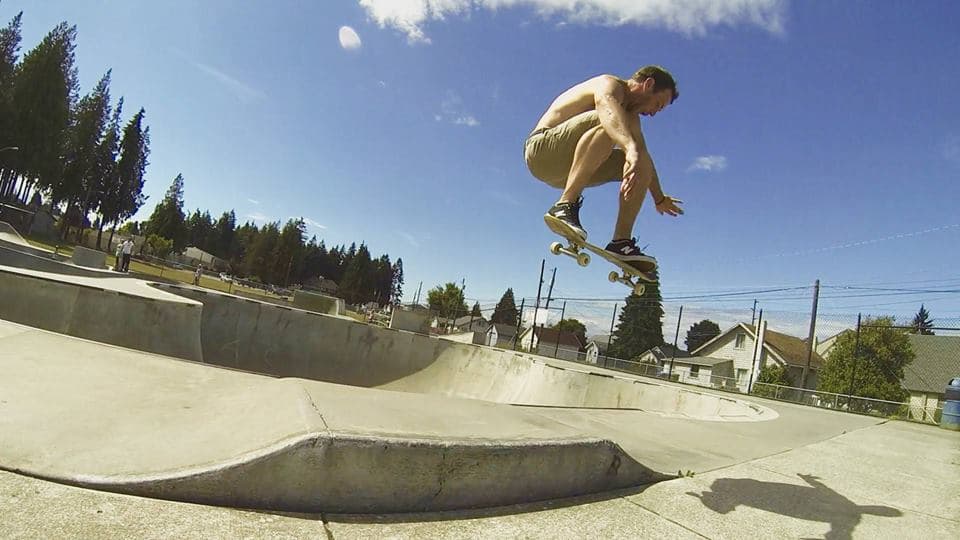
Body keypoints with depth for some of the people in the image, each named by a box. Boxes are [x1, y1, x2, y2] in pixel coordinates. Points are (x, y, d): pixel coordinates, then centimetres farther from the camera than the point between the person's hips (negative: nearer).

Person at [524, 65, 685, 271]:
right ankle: (565, 206, -39)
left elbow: (643, 154, 28)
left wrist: (659, 199, 31)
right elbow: (606, 106, -36)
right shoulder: (611, 85, -10)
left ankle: (621, 242, -5)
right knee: (608, 123, -32)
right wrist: (631, 149, -55)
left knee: (642, 165, 4)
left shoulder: (630, 115, 19)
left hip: (565, 168, 9)